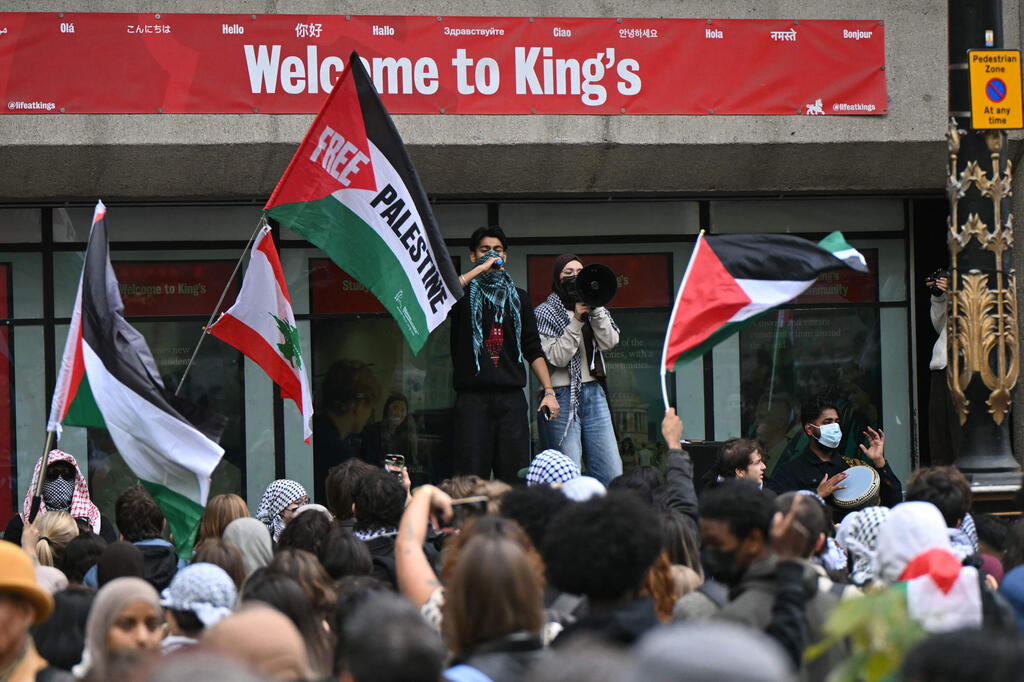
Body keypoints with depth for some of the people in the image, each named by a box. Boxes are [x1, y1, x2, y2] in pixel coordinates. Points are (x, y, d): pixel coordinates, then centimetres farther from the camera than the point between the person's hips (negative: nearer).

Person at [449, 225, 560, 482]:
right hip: (472, 399, -3)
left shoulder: (517, 298, 19)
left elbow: (533, 349, 17)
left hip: (511, 398, 3)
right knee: (472, 475, -8)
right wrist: (481, 268, -13)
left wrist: (549, 391, 6)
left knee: (515, 477, -2)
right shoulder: (464, 295, 8)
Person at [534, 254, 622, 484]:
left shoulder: (596, 310, 16)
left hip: (594, 394, 5)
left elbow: (608, 343, 0)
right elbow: (557, 357, -9)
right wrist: (577, 321, -13)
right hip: (562, 397, -5)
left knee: (611, 474, -2)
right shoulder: (545, 313, 2)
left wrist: (596, 309, -8)